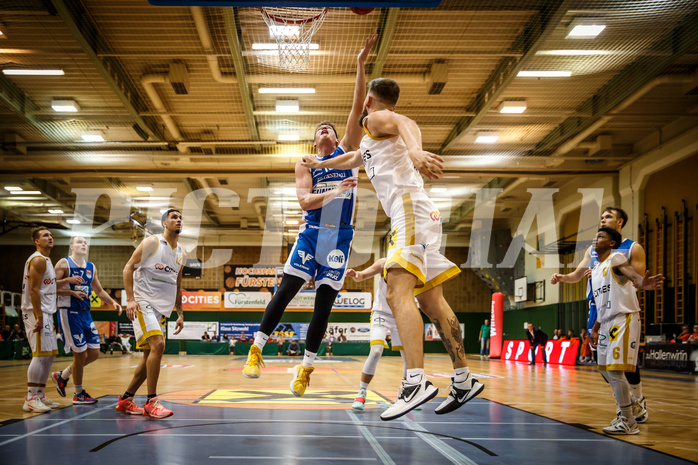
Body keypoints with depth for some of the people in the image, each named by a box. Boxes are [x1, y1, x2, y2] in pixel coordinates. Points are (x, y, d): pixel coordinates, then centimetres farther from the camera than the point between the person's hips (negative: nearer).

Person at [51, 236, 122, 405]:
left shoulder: (91, 267, 14)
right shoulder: (64, 263, -6)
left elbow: (99, 291, 23)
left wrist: (113, 302, 8)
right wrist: (72, 292, -23)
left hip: (85, 313, 7)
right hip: (69, 313, -7)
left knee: (94, 353, 6)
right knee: (80, 354, -4)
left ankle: (62, 376, 26)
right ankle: (78, 394, 12)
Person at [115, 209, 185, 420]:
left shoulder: (181, 254, 15)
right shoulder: (152, 242, -5)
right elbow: (128, 268, -8)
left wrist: (180, 313, 19)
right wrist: (130, 299, -18)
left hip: (162, 308, 8)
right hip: (143, 303, -8)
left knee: (150, 356, 8)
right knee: (158, 345, -23)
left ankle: (126, 400, 20)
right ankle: (151, 402, -19)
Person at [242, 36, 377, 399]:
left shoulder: (348, 152, 8)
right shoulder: (305, 164, 8)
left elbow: (357, 109, -2)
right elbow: (305, 201, -8)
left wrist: (360, 65, -9)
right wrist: (335, 192, -25)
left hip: (340, 236, 0)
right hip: (311, 232, 0)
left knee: (323, 302, 0)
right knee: (285, 290, -7)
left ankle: (306, 366, 9)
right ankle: (257, 348, 5)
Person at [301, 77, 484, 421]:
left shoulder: (376, 118, 4)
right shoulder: (370, 140, 32)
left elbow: (404, 122, -21)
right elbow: (353, 159, 53)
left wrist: (414, 150, -44)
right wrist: (320, 163, 67)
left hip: (410, 208, -10)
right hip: (414, 214, 10)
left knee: (398, 292, -23)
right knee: (431, 302, 10)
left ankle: (416, 381, -36)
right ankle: (463, 380, 14)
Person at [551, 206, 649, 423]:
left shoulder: (633, 248, -1)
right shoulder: (593, 249, 15)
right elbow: (577, 274, 18)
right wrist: (562, 277, -4)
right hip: (598, 308, 5)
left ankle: (639, 402, 11)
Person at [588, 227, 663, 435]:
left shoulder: (616, 259, -8)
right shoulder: (596, 270, 19)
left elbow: (632, 275, -29)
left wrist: (642, 283, -52)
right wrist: (595, 329, 28)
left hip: (624, 319, -10)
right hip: (607, 323, 10)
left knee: (615, 370, -13)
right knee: (606, 370, 16)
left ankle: (628, 423, -5)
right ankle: (626, 413, 30)